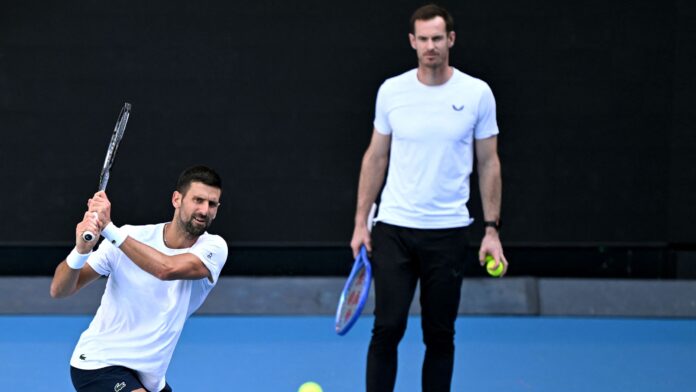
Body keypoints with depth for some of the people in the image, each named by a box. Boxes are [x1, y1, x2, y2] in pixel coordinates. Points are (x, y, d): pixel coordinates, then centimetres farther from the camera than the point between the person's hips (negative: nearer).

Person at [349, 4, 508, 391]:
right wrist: (361, 222, 6)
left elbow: (488, 163, 3)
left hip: (448, 232, 0)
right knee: (387, 329, -3)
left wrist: (492, 230, -1)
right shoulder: (391, 91, 2)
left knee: (440, 334, 5)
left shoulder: (477, 93, -2)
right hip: (393, 229, 1)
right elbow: (375, 157, 10)